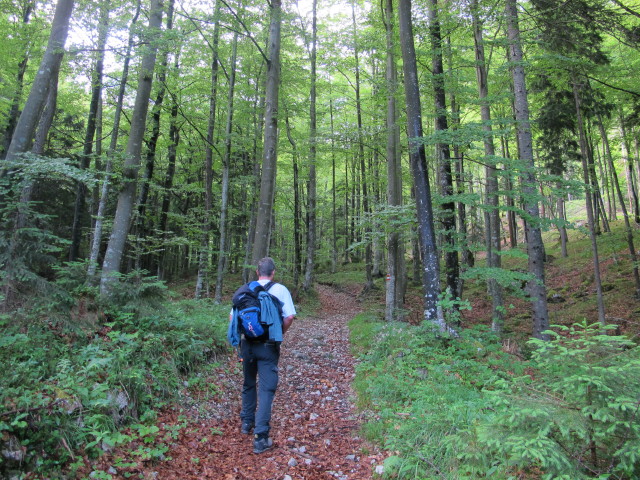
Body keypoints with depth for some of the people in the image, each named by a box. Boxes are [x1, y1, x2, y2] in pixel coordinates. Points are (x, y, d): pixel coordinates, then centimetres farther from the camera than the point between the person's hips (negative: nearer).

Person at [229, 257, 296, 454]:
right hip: (268, 346, -3)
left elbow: (232, 317, 4)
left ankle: (247, 422, 38)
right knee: (267, 388, 1)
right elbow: (289, 317, -12)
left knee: (248, 384, 22)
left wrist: (242, 332, 14)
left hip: (247, 344, 4)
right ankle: (261, 438, 0)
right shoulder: (280, 290, -5)